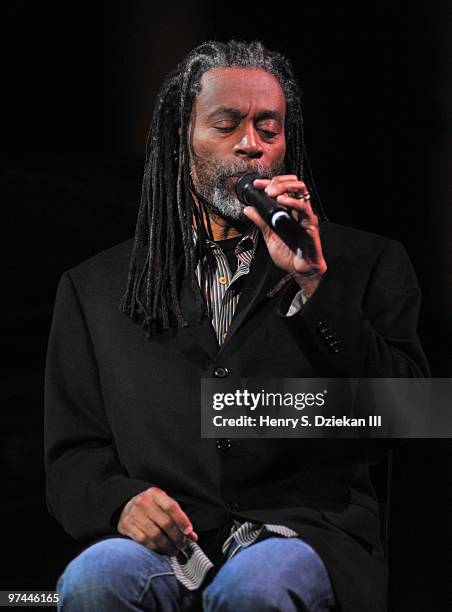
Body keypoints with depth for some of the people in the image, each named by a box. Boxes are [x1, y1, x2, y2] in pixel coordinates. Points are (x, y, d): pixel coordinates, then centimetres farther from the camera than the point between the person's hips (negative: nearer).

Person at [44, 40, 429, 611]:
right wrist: (120, 500, -9)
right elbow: (73, 454, 15)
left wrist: (314, 284, -6)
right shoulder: (95, 287, 18)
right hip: (168, 540, 1)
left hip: (305, 535, -1)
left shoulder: (367, 263, 14)